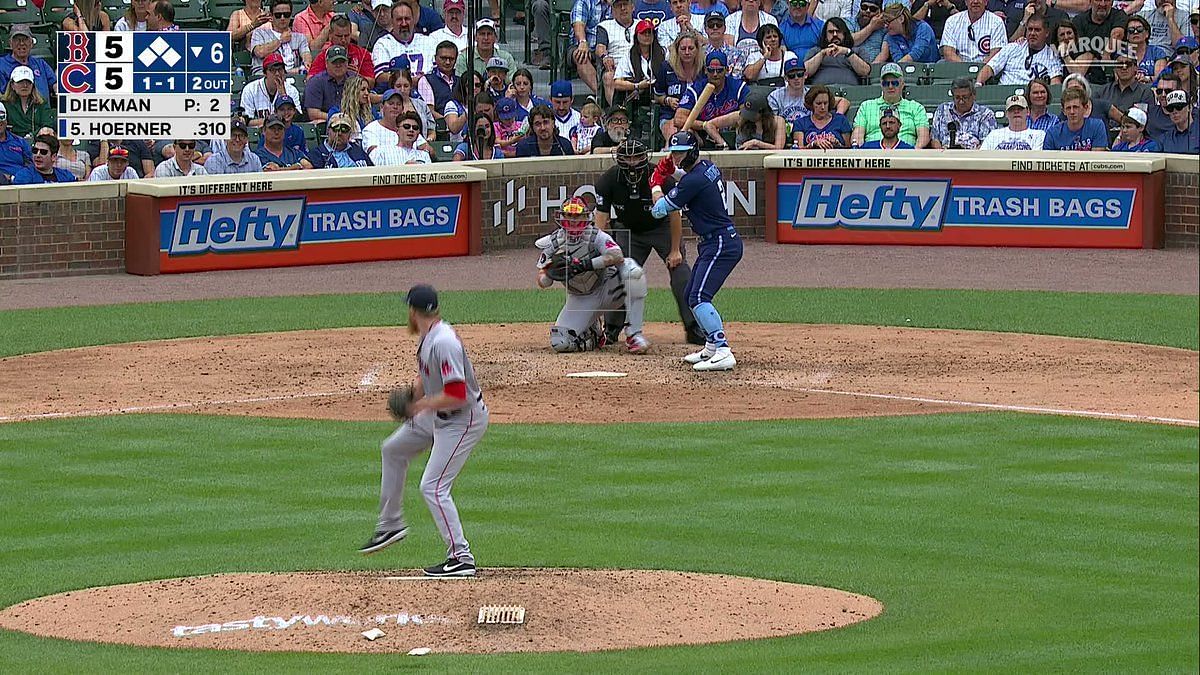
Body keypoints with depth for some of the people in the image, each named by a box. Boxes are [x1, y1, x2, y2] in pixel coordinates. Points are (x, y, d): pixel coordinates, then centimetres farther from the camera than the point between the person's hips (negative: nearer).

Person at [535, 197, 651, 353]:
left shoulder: (596, 236, -16)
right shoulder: (553, 243, -7)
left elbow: (617, 256, -36)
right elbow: (540, 281, -6)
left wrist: (586, 264, -43)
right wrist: (551, 274, -31)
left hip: (605, 291, -2)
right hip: (579, 300, 2)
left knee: (631, 269, -33)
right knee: (560, 343, -19)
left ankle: (633, 335, -28)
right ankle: (595, 337, 18)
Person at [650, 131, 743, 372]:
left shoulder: (694, 180, -19)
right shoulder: (708, 167, 9)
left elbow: (659, 210, -11)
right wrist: (672, 172, 20)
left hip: (721, 245, -11)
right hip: (713, 243, 11)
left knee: (699, 298, -20)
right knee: (691, 296, 19)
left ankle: (723, 352, -31)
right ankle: (712, 347, 25)